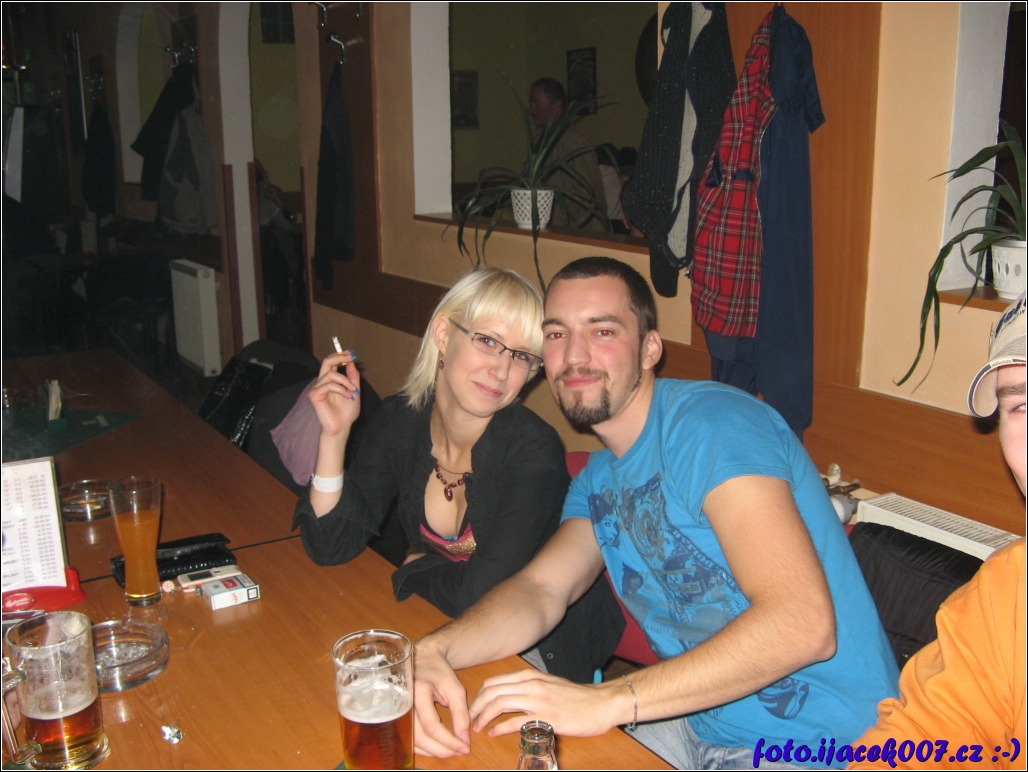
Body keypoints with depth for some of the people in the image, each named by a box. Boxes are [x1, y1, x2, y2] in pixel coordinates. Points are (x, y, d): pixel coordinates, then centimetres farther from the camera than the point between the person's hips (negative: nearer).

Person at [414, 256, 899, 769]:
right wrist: (432, 651, -24)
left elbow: (804, 623, -28)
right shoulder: (597, 481, 10)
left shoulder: (712, 425, -19)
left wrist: (609, 701, -33)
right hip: (701, 725, 7)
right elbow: (540, 588, -5)